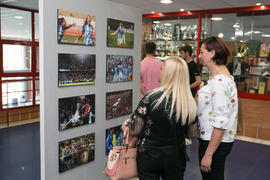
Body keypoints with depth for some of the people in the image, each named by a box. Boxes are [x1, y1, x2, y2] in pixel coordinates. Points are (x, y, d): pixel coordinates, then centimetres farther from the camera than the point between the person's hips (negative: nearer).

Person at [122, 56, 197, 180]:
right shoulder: (190, 102, -11)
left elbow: (134, 132, -17)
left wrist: (127, 126, 3)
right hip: (176, 158, 3)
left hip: (149, 157, -3)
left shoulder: (151, 97, -21)